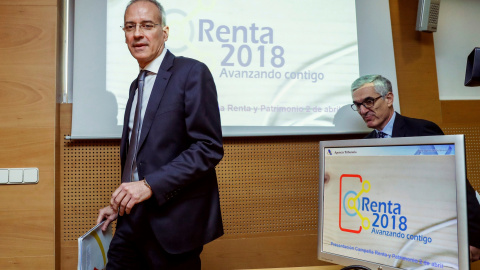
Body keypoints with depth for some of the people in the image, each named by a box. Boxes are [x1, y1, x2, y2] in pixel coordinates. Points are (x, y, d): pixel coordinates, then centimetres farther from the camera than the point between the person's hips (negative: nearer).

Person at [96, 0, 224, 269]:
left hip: (174, 221, -6)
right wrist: (120, 204, 13)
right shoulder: (137, 85, 14)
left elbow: (209, 147, -18)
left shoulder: (192, 73, -11)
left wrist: (150, 185, -22)